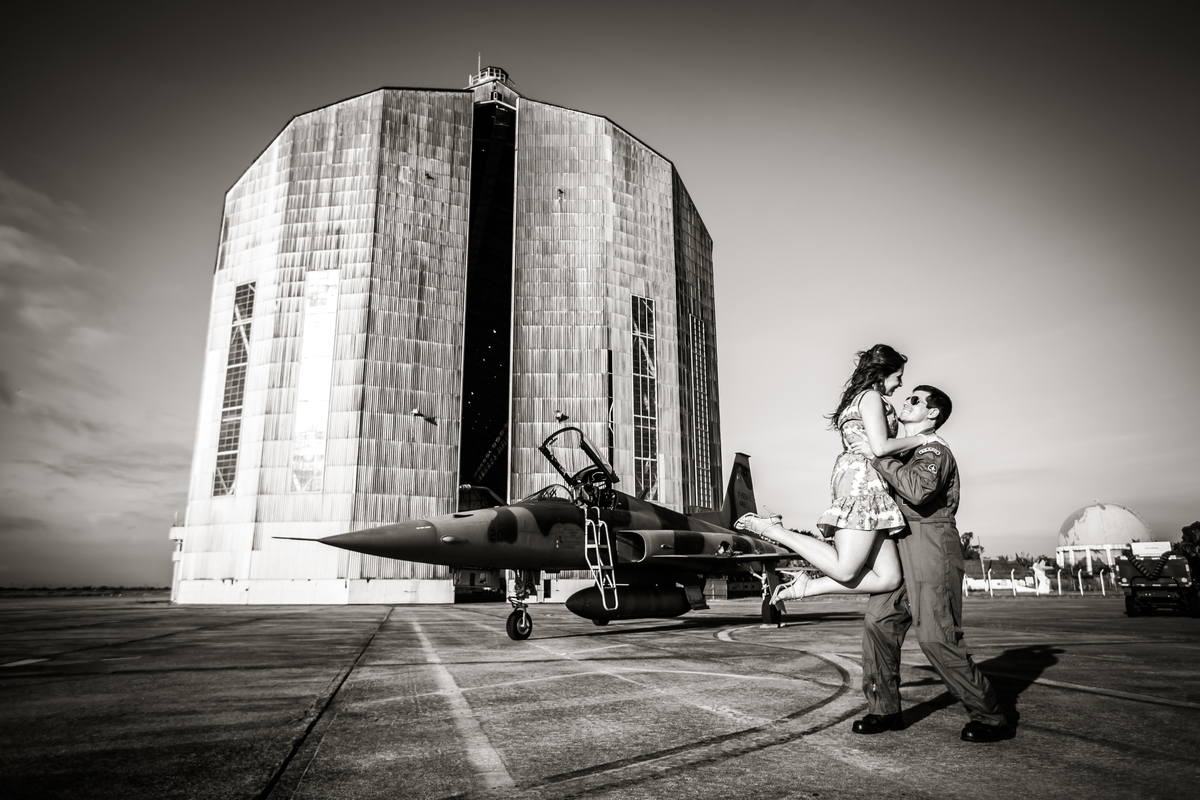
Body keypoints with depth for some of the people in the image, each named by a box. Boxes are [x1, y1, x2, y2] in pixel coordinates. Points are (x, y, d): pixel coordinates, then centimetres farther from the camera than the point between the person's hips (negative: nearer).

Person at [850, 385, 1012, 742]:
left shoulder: (933, 448, -9)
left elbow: (918, 489, -29)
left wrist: (878, 456, -22)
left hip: (931, 545, -8)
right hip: (902, 549, 8)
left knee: (936, 636, -7)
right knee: (878, 620, 1)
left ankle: (991, 718, 7)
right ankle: (884, 709, 11)